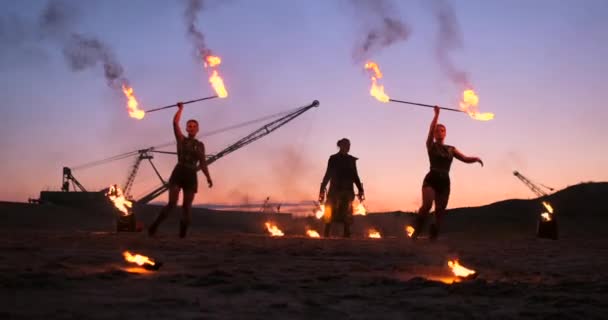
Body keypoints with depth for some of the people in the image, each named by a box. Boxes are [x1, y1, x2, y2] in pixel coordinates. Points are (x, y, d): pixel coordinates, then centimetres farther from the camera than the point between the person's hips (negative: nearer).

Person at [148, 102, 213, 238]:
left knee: (187, 206, 2)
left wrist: (208, 177, 2)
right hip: (178, 173, -3)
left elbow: (203, 163, 13)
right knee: (172, 203, -13)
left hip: (191, 176, 3)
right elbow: (175, 122, -6)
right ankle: (154, 227, -4)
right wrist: (181, 108, 2)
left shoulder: (200, 145, 13)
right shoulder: (181, 139, 5)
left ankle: (182, 234, 8)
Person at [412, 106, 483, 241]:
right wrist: (437, 114, -18)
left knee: (440, 212, 0)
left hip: (444, 182, 5)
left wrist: (475, 158, -9)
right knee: (427, 205, -25)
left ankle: (433, 239, 5)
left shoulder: (451, 149, 16)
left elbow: (465, 159, 11)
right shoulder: (431, 145, 5)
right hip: (431, 179, -4)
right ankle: (415, 234, -19)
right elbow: (431, 129, -10)